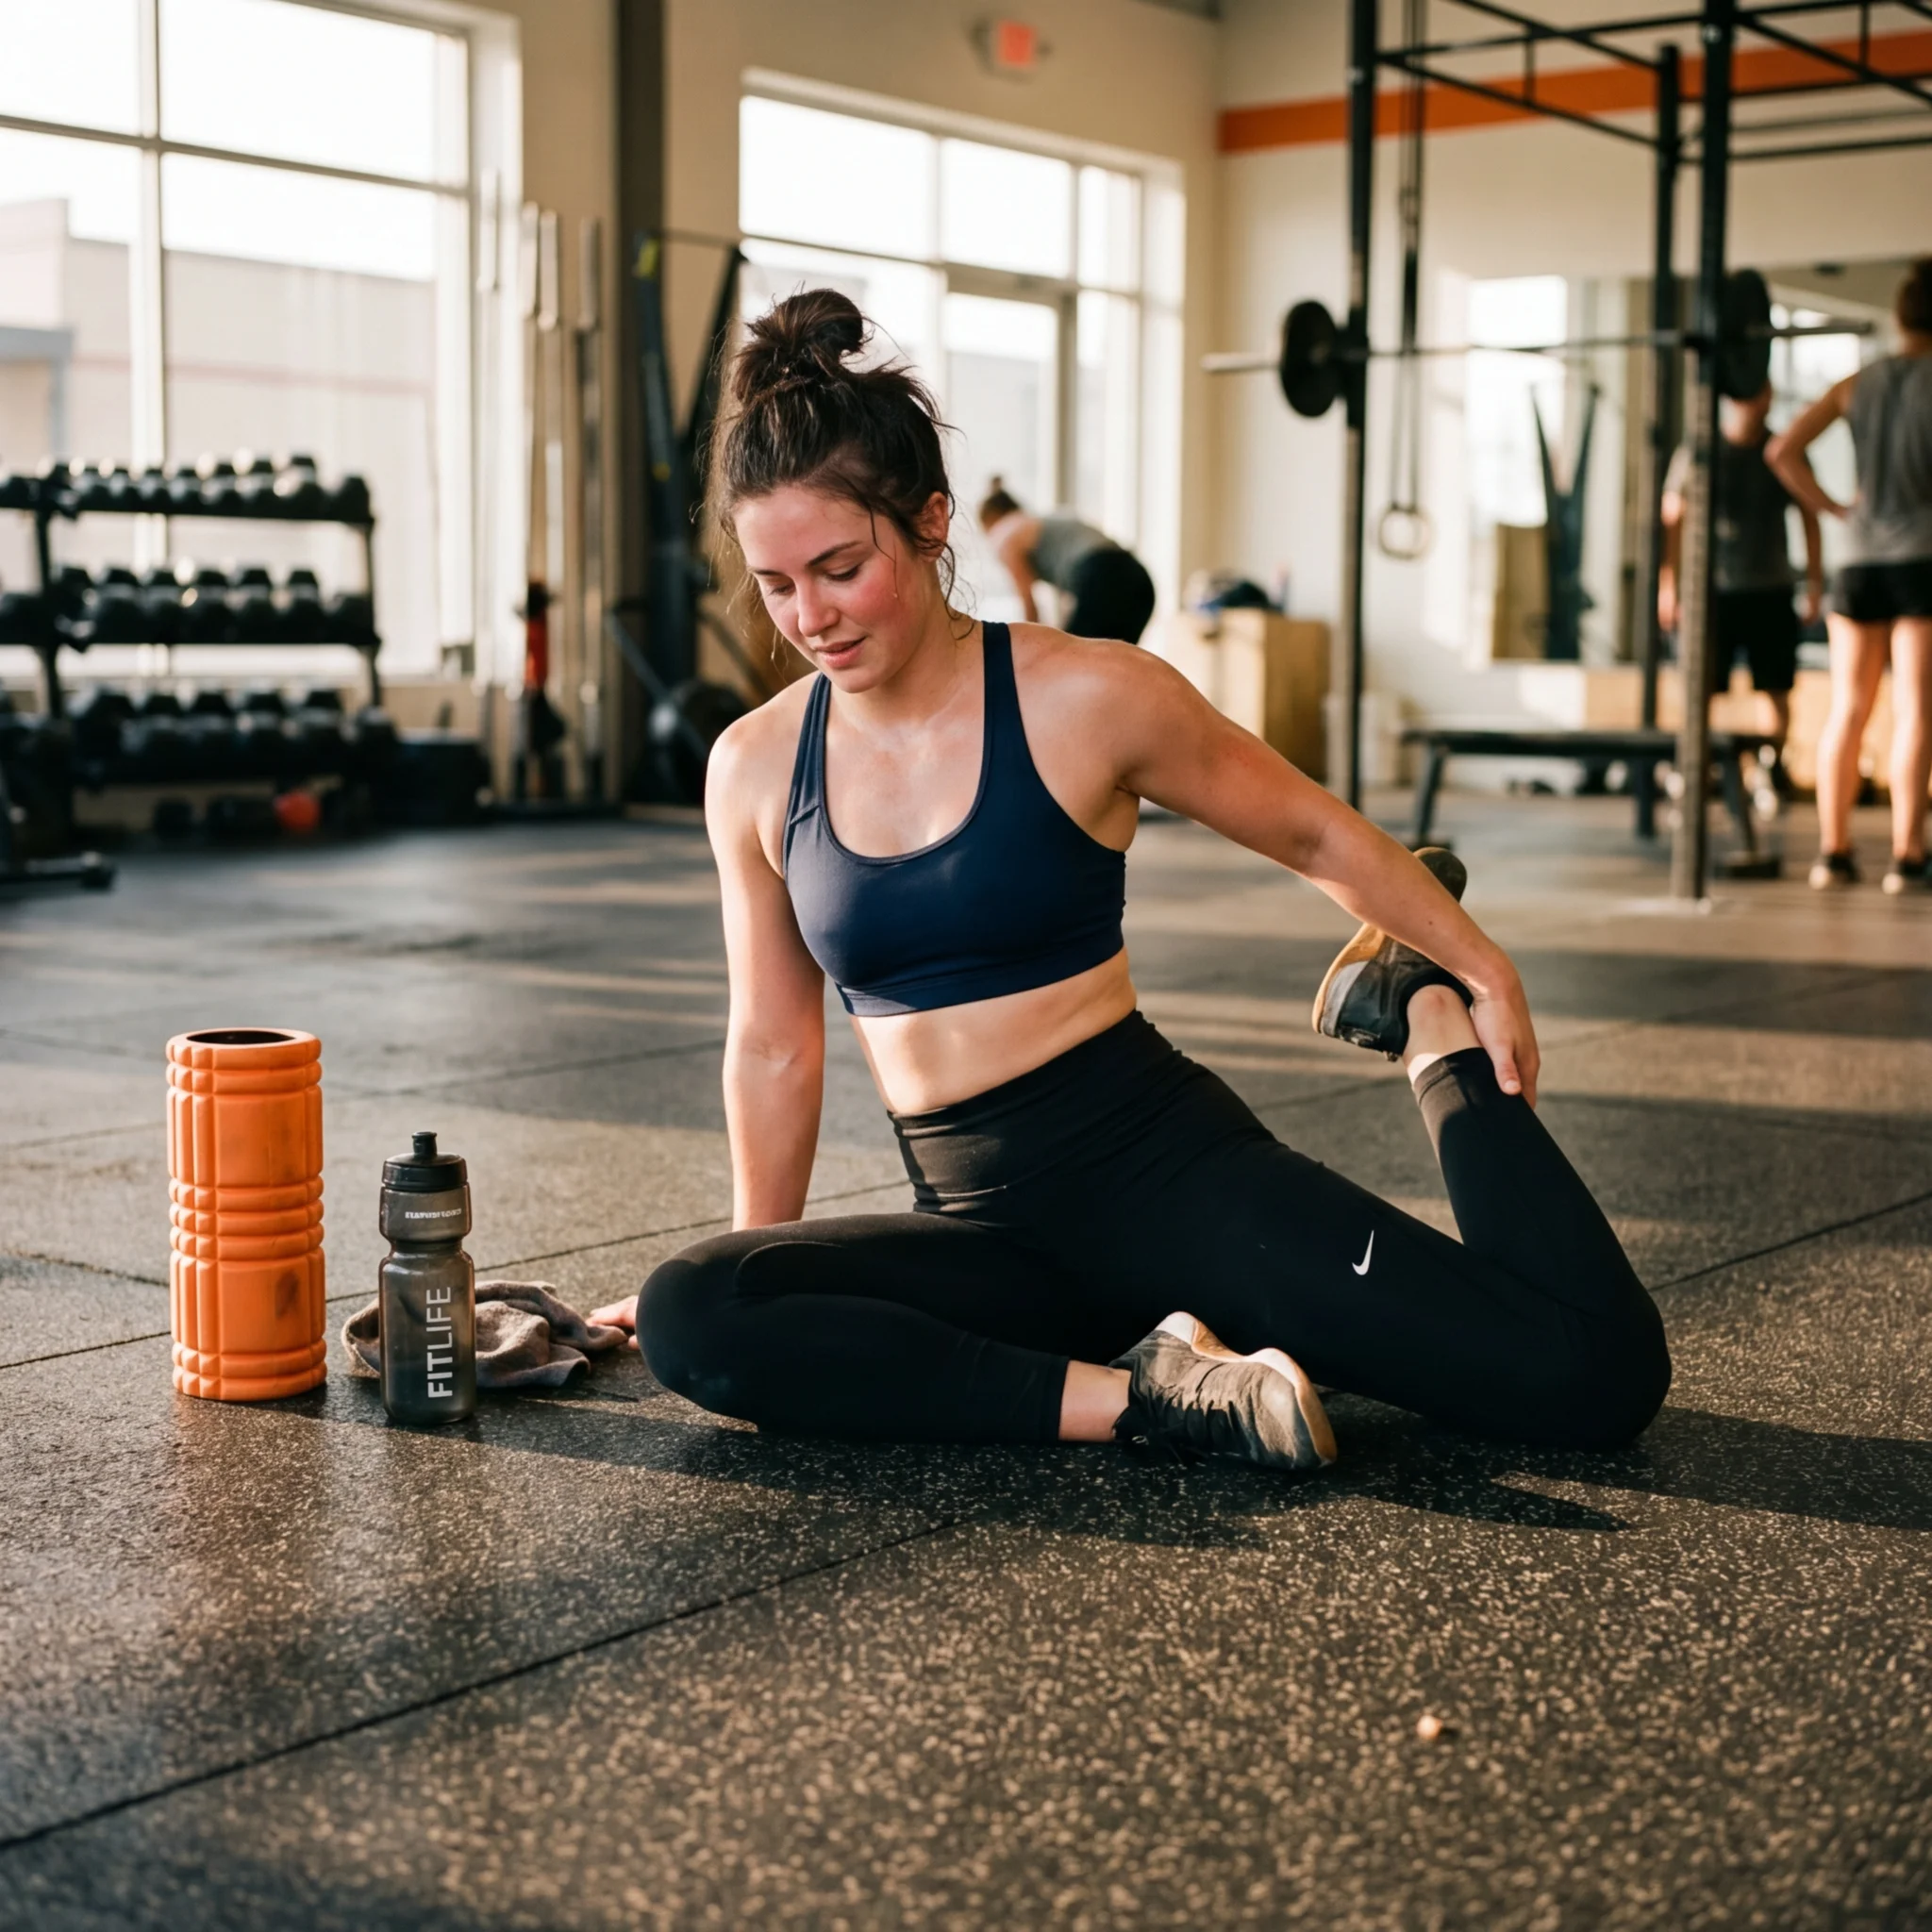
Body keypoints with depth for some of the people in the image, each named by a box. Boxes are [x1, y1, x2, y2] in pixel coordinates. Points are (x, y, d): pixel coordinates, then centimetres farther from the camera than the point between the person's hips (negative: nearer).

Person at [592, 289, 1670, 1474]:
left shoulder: (1085, 701, -8)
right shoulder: (754, 771, 3)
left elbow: (1316, 834, 8)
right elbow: (773, 1049, 15)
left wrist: (1481, 975, 13)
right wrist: (771, 1276, 22)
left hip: (1162, 1165, -3)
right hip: (980, 1226, 3)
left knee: (1600, 1373, -14)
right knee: (687, 1320, -26)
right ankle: (1141, 1394, -23)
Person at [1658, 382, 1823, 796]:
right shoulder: (1697, 453, 0)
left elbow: (1810, 519, 12)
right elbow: (1672, 519, 1)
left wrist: (1815, 583, 8)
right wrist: (1668, 586, -4)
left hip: (1771, 592, 2)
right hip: (1712, 590, -2)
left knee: (1777, 691, 2)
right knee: (1701, 689, -5)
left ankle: (1774, 775, 12)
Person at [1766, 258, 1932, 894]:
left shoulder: (1858, 383, 8)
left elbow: (1783, 449, 2)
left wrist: (1833, 508, 7)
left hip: (1860, 557, 4)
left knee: (1847, 710, 9)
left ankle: (1833, 850, 11)